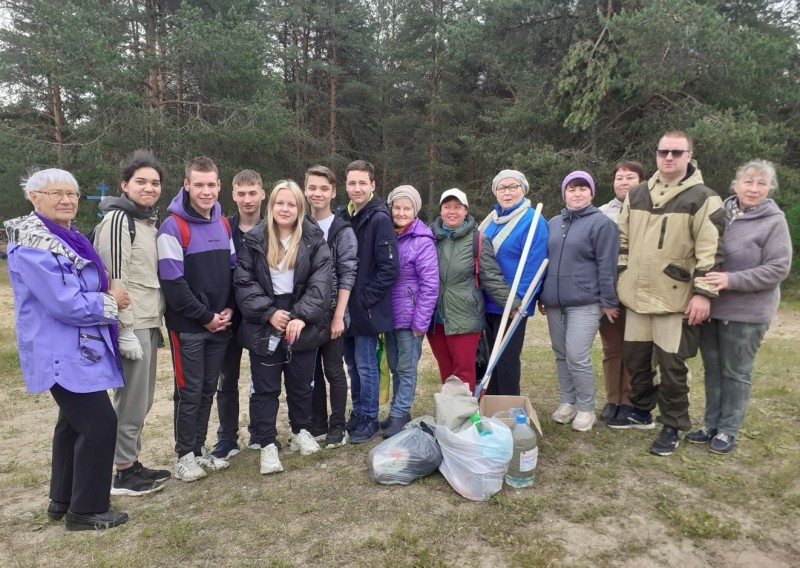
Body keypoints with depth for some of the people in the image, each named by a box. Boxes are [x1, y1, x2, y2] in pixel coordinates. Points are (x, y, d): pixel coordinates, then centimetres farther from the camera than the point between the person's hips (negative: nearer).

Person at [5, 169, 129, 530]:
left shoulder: (67, 238, 11)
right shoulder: (32, 245, -19)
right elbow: (65, 303, -25)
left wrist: (106, 295, 0)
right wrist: (110, 302, -11)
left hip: (76, 348, 11)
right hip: (62, 352, -10)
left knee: (74, 421, 19)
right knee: (99, 423, -8)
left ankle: (62, 500, 33)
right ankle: (86, 510, 7)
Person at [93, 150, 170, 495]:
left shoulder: (149, 221, 16)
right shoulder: (117, 219, -11)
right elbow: (115, 280, -17)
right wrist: (126, 331, -20)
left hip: (148, 324, 9)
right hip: (131, 326, -9)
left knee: (141, 401, 16)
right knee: (131, 402, -1)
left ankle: (132, 463, 28)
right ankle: (124, 474, 13)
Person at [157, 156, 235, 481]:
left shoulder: (224, 224, 9)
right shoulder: (173, 227, -12)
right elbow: (172, 282, -17)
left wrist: (228, 309, 0)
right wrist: (205, 316, -13)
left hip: (220, 324, 6)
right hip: (188, 327, -6)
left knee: (208, 389, 13)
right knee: (189, 391, 2)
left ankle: (200, 449, 26)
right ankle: (185, 456, 17)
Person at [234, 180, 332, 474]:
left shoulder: (314, 239, -1)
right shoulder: (253, 240, 2)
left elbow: (320, 281, -8)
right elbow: (244, 282, -4)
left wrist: (302, 316, -19)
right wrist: (269, 312, -15)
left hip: (303, 324, 0)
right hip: (264, 325, 0)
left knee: (301, 384, 13)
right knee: (265, 387, 5)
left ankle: (300, 431, 34)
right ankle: (267, 444, 17)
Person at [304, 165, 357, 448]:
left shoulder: (342, 230, -5)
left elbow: (347, 275, -8)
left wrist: (339, 315, -13)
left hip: (332, 313, -4)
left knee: (333, 370, 4)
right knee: (312, 370, 12)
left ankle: (337, 426, 18)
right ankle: (317, 424, 25)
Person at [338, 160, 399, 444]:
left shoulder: (379, 218, -14)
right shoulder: (342, 216, 6)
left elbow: (389, 268, -17)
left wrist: (365, 298, -15)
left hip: (367, 307, -6)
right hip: (346, 305, 7)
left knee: (365, 365, 4)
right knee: (352, 363, 17)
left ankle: (369, 419, 20)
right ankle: (357, 412, 32)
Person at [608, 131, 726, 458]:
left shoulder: (703, 198, -6)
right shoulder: (637, 195, 10)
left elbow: (711, 251, -11)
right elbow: (622, 241, 15)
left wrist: (703, 293, -16)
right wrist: (620, 281, 11)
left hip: (675, 299, -5)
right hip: (637, 295, 6)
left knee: (672, 365, 3)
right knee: (635, 357, 15)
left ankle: (672, 427, 19)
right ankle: (641, 411, 35)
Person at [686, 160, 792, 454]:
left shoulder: (774, 222, -9)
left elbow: (778, 269, -13)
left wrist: (731, 280, -22)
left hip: (746, 312, -4)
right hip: (710, 307, 4)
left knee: (736, 372, 8)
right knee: (712, 369, 14)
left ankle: (728, 430, 21)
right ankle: (711, 423, 28)